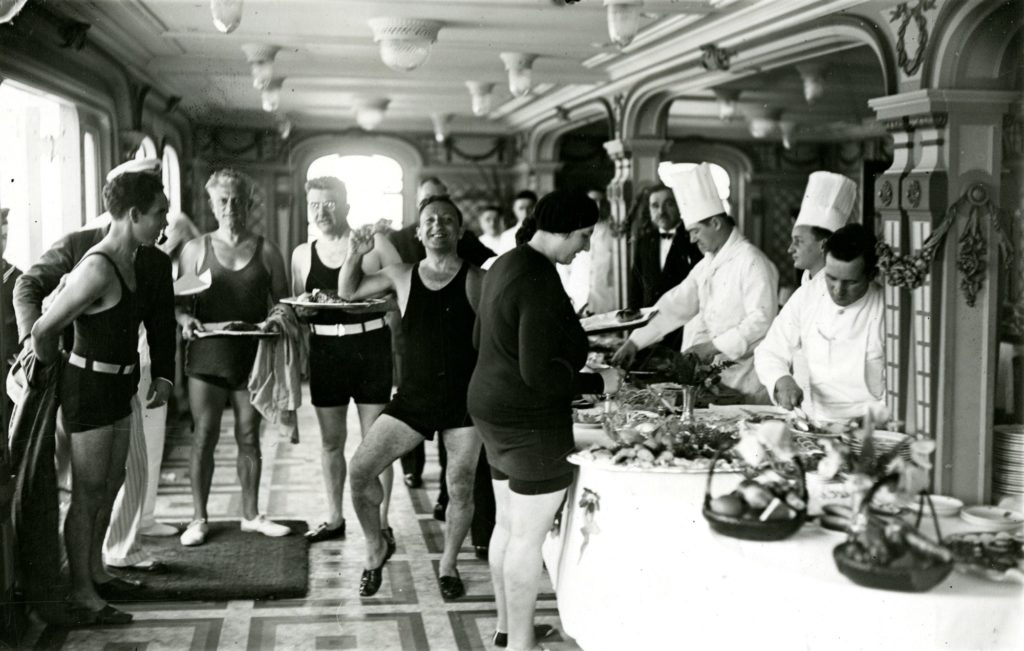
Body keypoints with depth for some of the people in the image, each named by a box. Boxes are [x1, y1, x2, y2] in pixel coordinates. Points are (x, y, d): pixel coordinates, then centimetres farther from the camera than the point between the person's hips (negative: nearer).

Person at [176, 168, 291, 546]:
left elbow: (283, 301, 8)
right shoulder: (196, 249, 5)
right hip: (208, 354, -1)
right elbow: (180, 301, 6)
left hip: (252, 355, 1)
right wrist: (185, 319, -15)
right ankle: (199, 518, 11)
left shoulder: (266, 252, 6)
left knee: (249, 436, 8)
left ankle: (251, 515, 20)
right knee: (204, 436, 1)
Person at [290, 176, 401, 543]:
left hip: (369, 346, -3)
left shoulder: (374, 244, -2)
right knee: (330, 440, 11)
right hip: (324, 349, 4)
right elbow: (296, 309, 14)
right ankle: (334, 518, 24)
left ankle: (380, 521, 9)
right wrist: (304, 309, -8)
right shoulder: (302, 254, 9)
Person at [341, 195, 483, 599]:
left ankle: (448, 565, 27)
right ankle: (376, 550, 20)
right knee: (360, 471, -4)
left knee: (460, 488, 3)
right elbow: (348, 292, 16)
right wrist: (355, 256, -2)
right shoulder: (402, 277, 4)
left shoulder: (476, 280, -4)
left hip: (464, 400, -2)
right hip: (413, 399, 2)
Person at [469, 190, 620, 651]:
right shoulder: (542, 282, -23)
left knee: (508, 525, 20)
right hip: (531, 422, -10)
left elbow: (481, 339, 20)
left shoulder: (506, 265, 8)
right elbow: (538, 374, -27)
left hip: (492, 409, 10)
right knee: (529, 536, 2)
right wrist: (597, 383, -15)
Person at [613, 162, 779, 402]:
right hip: (716, 376, 7)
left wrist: (714, 346, -22)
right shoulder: (707, 265, 13)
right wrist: (634, 342, 9)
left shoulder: (752, 262, -13)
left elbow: (761, 320, -20)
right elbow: (676, 305, 14)